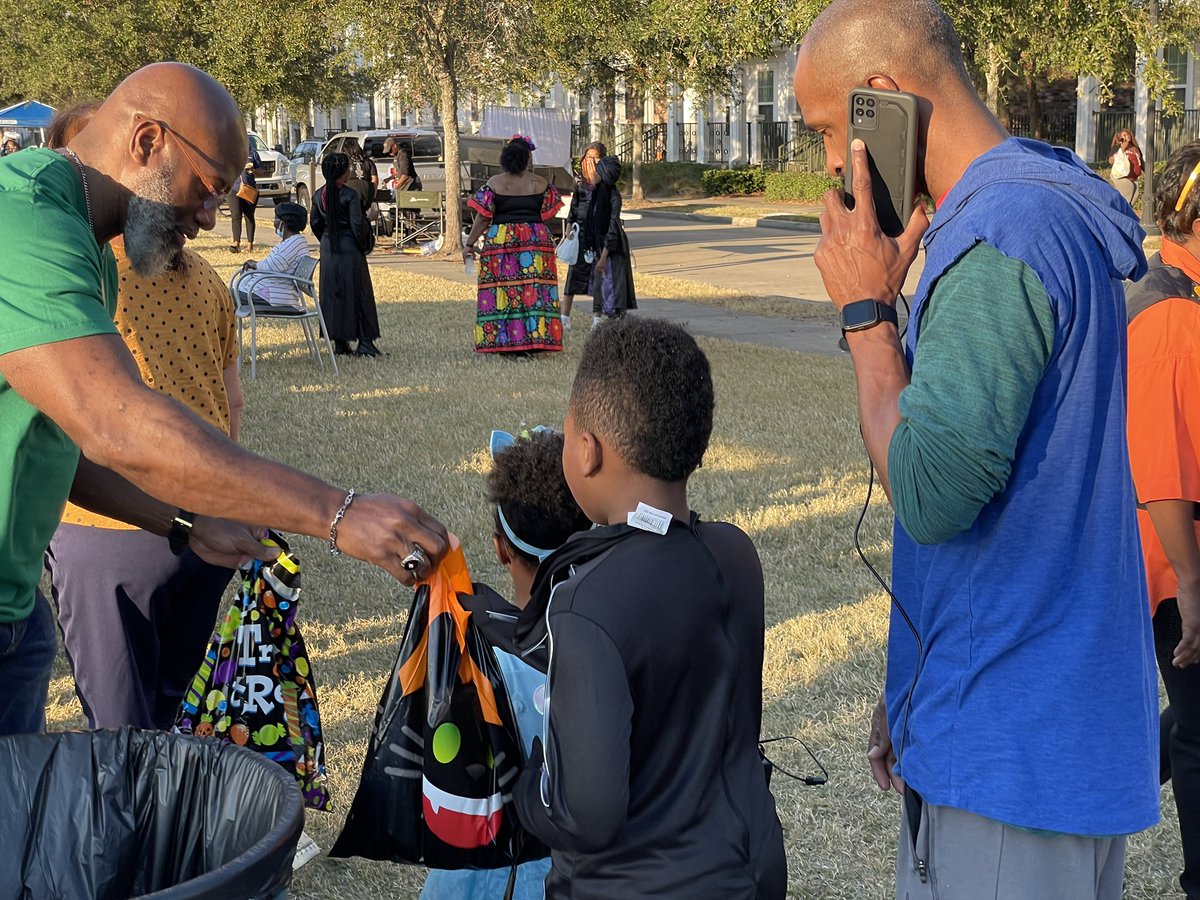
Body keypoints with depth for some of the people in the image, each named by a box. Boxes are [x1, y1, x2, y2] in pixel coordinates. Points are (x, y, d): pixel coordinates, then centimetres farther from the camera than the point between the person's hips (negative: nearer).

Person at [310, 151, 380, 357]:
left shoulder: (319, 195, 3)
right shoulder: (350, 195, -15)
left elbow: (315, 224, 10)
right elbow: (357, 225, -17)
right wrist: (364, 244, -1)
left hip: (328, 250, 6)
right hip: (349, 250, -6)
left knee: (332, 294, 10)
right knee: (357, 293, 0)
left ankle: (339, 342, 12)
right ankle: (364, 342, -2)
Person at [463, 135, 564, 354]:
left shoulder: (494, 183, -3)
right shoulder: (540, 184, 1)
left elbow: (483, 217, -4)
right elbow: (548, 215, 9)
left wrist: (469, 244, 3)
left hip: (501, 240, -1)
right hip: (535, 238, 1)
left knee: (501, 291, 2)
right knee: (534, 290, 3)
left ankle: (503, 342, -1)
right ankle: (534, 340, 0)